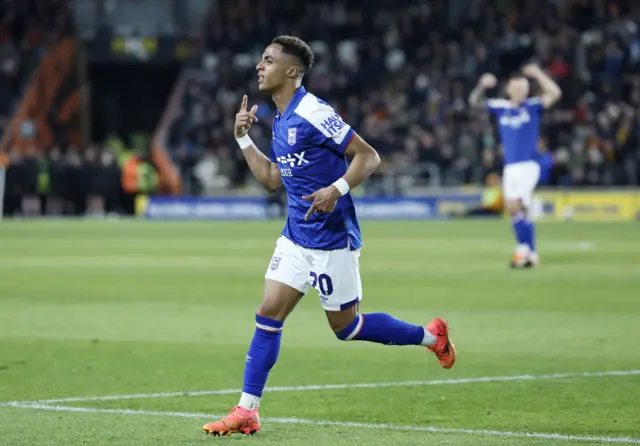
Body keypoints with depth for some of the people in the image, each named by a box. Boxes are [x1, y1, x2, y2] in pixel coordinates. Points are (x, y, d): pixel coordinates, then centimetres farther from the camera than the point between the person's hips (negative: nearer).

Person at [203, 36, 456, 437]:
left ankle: (430, 335, 23)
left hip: (332, 238, -8)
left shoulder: (313, 113, -17)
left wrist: (337, 189, -31)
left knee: (346, 326, 3)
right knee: (268, 314, -1)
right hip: (296, 235, 8)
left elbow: (369, 156, -17)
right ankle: (247, 411, 1)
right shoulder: (280, 121, 11)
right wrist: (243, 138, 12)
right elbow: (272, 179, 18)